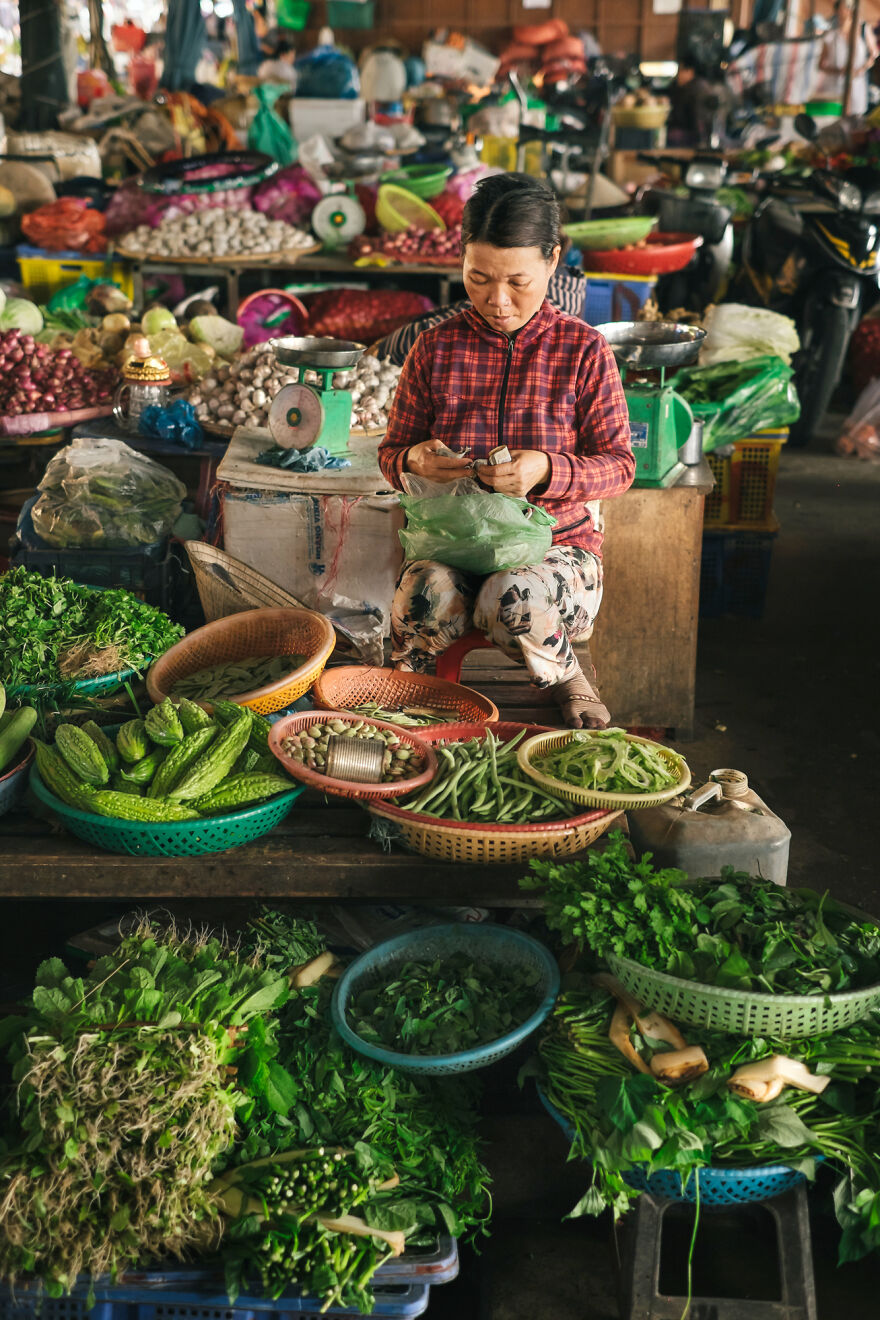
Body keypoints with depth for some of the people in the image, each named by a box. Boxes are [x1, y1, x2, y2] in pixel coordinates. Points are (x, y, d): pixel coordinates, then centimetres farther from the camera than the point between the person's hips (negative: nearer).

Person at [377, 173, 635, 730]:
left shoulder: (583, 350, -3)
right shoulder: (436, 348, 2)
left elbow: (619, 465, -1)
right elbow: (392, 451, 10)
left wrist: (547, 472, -22)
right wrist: (415, 461, -16)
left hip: (557, 544, -1)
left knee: (513, 599, -36)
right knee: (425, 598, -34)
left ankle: (569, 682, -2)